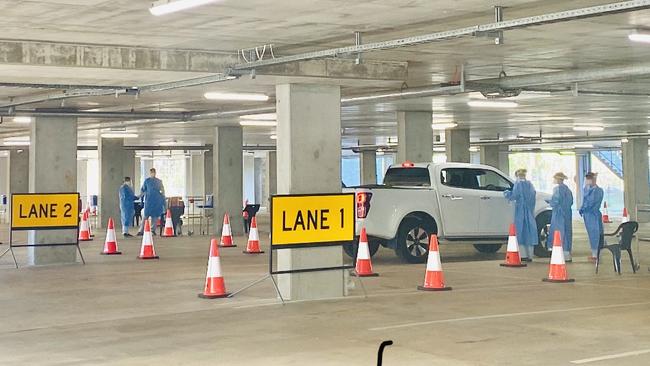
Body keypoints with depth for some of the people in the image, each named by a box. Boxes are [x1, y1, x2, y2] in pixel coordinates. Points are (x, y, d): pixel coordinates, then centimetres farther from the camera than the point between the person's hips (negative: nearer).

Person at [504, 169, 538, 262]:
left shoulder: (518, 184, -6)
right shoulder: (530, 184, 10)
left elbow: (514, 195, -11)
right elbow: (533, 194, 13)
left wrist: (506, 193, 6)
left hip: (520, 210, -5)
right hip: (530, 211, 5)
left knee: (521, 230, -2)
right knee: (529, 231, 7)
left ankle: (523, 255, -8)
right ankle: (530, 255, 6)